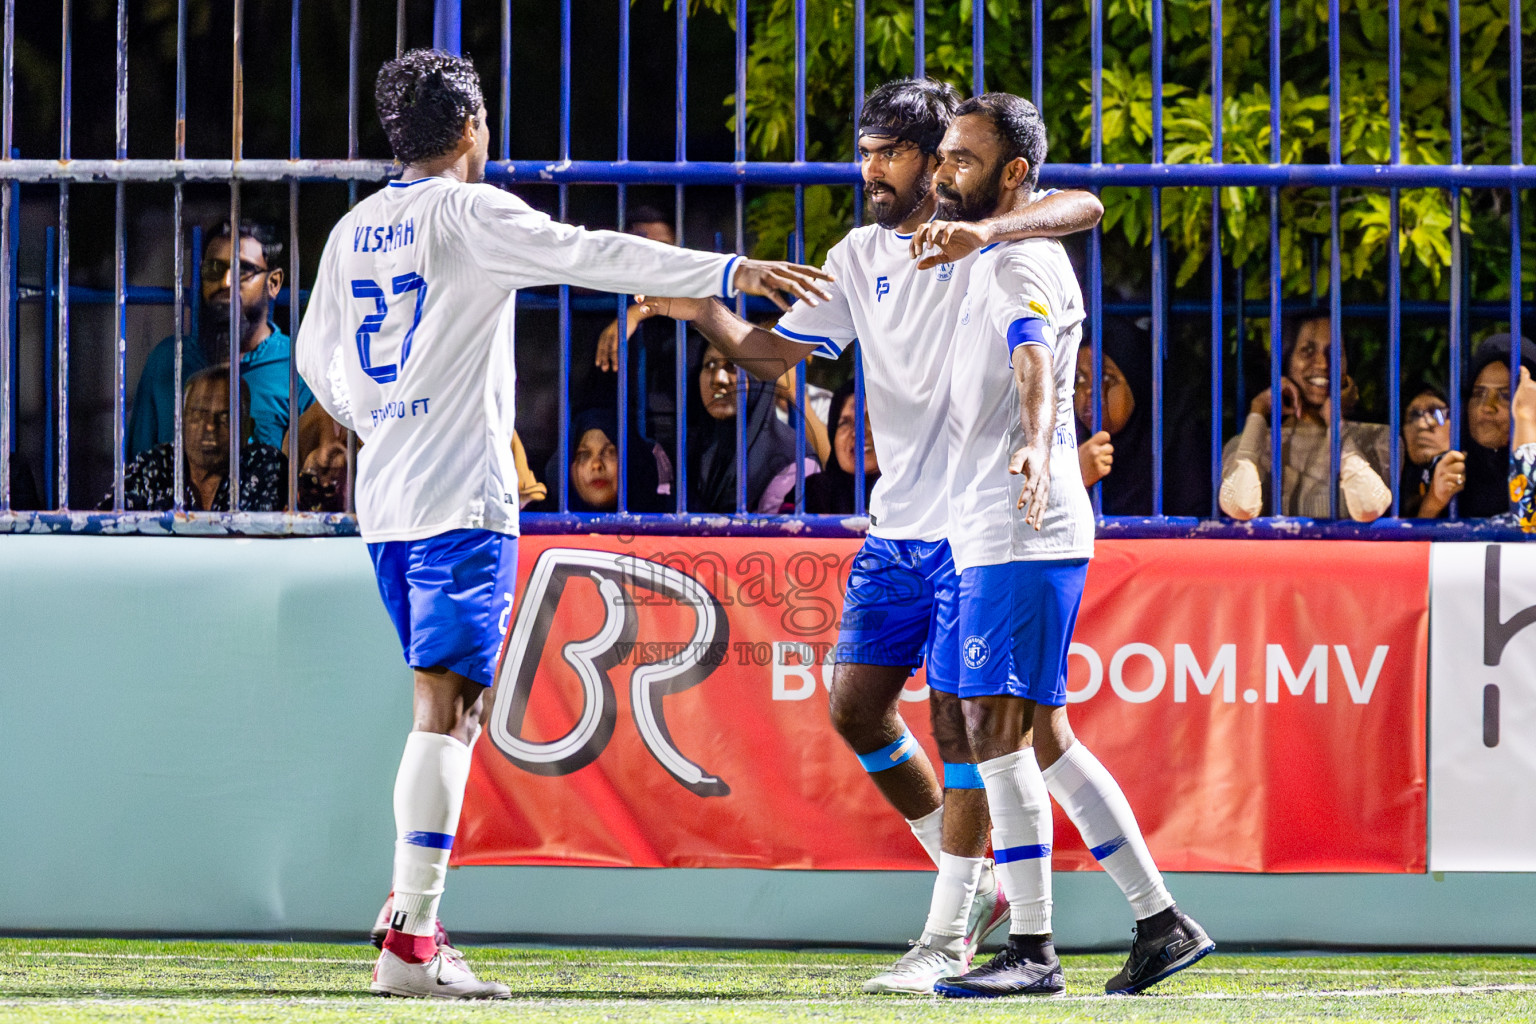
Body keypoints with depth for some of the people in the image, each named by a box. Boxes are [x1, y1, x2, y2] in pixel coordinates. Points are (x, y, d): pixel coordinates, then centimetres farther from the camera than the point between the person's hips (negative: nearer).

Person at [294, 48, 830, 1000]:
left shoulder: (353, 231, 13)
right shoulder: (469, 215, -8)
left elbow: (317, 359, 23)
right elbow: (589, 254, -20)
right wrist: (731, 272, -25)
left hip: (385, 495, 8)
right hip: (462, 500, -8)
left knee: (453, 705, 17)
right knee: (446, 710, -10)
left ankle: (410, 905, 12)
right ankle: (410, 946, -16)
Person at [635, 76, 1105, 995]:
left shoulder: (982, 241, -8)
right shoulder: (860, 257, 11)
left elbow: (1085, 207, -25)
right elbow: (772, 353, 11)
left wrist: (982, 232, -41)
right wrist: (701, 309, -7)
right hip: (898, 527, 7)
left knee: (957, 721, -6)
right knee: (857, 709, 7)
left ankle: (950, 936, 2)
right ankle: (975, 880, 23)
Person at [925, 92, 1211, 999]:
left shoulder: (1025, 262, -11)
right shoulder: (998, 262, 21)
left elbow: (1035, 359, -32)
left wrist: (1038, 450, -50)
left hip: (1023, 534, -10)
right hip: (998, 537, 10)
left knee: (1000, 728, -13)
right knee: (1040, 737, 11)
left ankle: (1032, 950, -13)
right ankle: (1162, 923, 13)